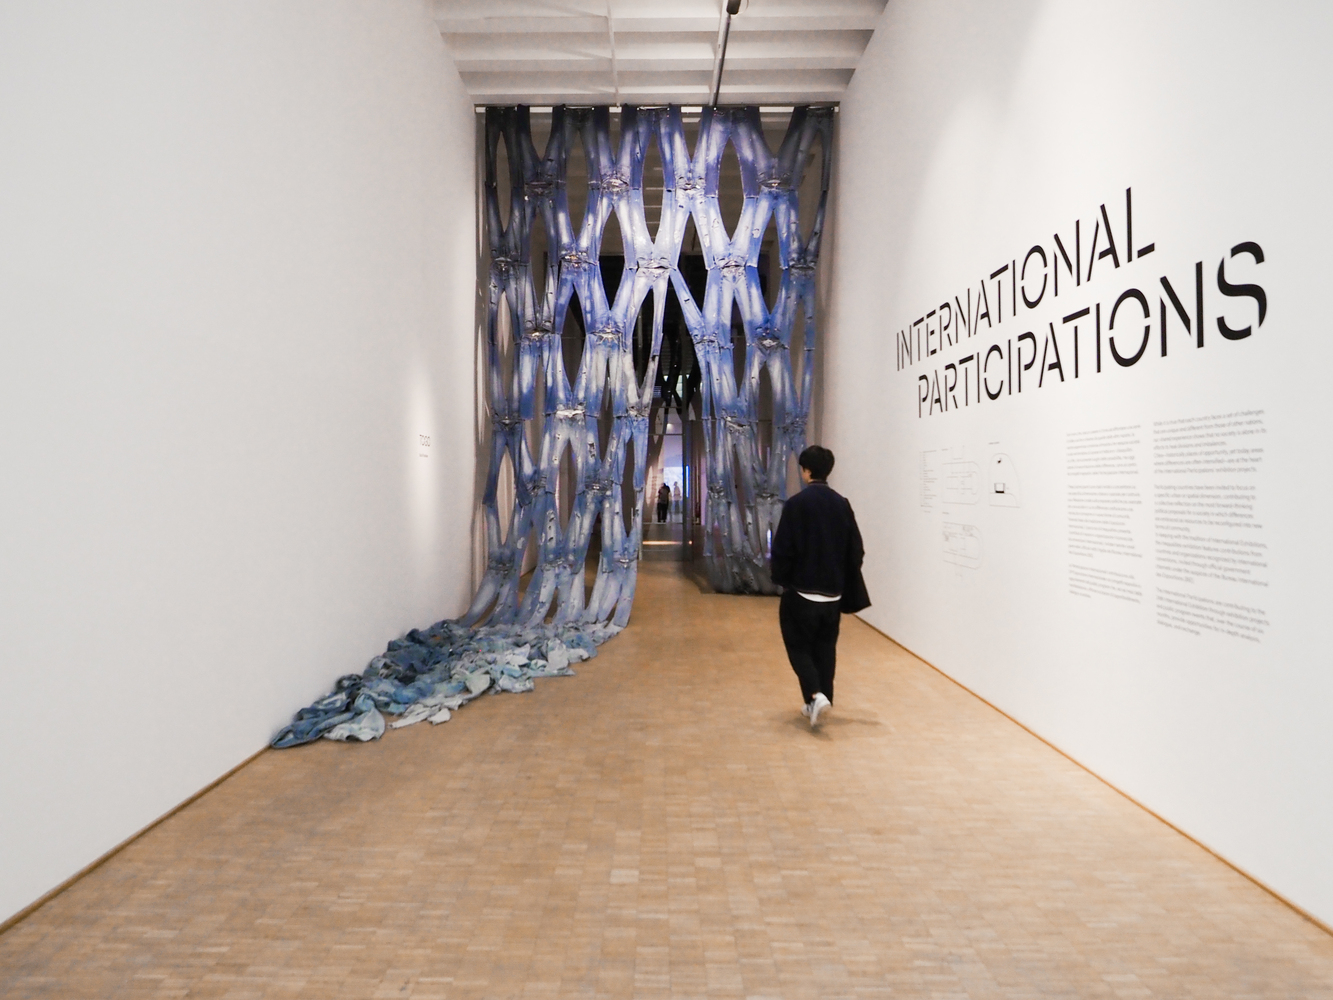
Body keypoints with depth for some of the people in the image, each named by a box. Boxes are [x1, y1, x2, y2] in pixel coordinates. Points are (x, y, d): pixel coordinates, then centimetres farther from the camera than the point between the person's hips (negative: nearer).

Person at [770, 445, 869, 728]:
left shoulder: (797, 503, -14)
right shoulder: (842, 504, 1)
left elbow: (782, 548, -13)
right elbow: (856, 549, 5)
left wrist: (782, 579, 2)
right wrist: (844, 582, 15)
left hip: (802, 590, -5)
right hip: (833, 591, 5)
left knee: (799, 646, 7)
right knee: (825, 648, 16)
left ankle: (815, 694, -11)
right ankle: (821, 698, 20)